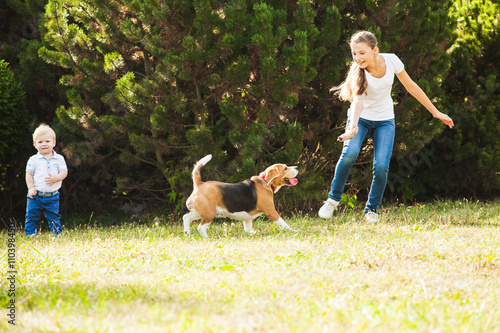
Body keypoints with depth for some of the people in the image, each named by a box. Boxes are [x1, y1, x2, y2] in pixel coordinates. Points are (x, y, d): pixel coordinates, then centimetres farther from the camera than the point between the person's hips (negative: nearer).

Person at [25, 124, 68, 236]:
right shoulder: (33, 160, 1)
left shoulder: (59, 159, 3)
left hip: (52, 196, 0)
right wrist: (31, 188, -9)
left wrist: (55, 178, -19)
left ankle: (57, 234, 16)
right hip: (36, 195, 0)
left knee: (54, 217, 6)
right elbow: (29, 174, 2)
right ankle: (30, 233, 13)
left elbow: (64, 172, 0)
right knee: (31, 216, 2)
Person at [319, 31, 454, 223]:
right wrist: (353, 126, -57)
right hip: (361, 118, -2)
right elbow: (358, 99, -39)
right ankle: (333, 199, -9)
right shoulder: (357, 72, -22)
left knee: (381, 165, -18)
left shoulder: (391, 61, -15)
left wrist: (435, 112, 4)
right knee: (349, 153, -29)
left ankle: (372, 210, 4)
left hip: (385, 121, 2)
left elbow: (411, 87, -2)